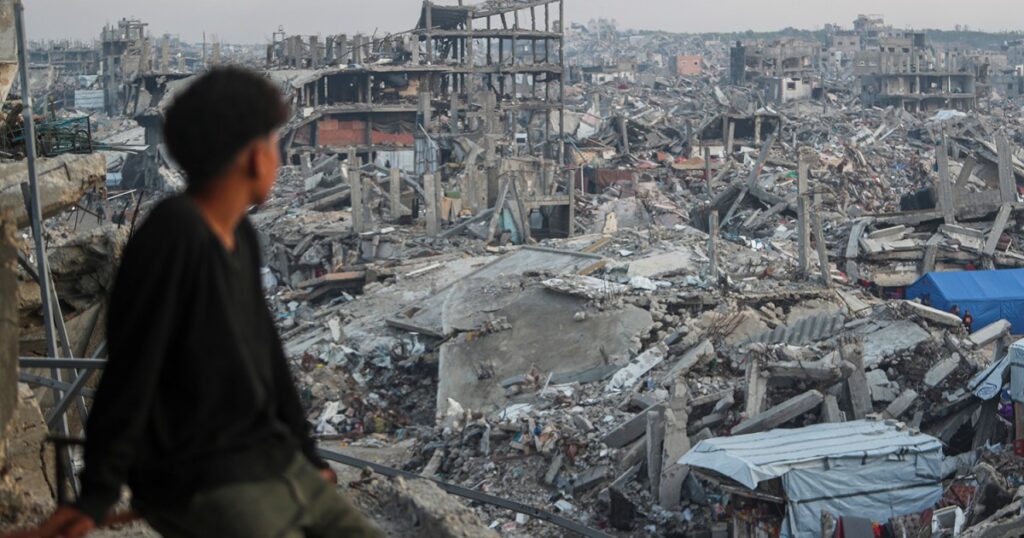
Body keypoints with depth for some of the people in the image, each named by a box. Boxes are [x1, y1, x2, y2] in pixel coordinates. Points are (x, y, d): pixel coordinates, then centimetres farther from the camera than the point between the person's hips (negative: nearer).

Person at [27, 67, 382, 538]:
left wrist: (304, 454, 20)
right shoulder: (174, 233, -20)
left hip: (276, 465, 9)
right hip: (198, 485, -8)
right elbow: (132, 368, -20)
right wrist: (99, 494, -18)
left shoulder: (240, 235, 6)